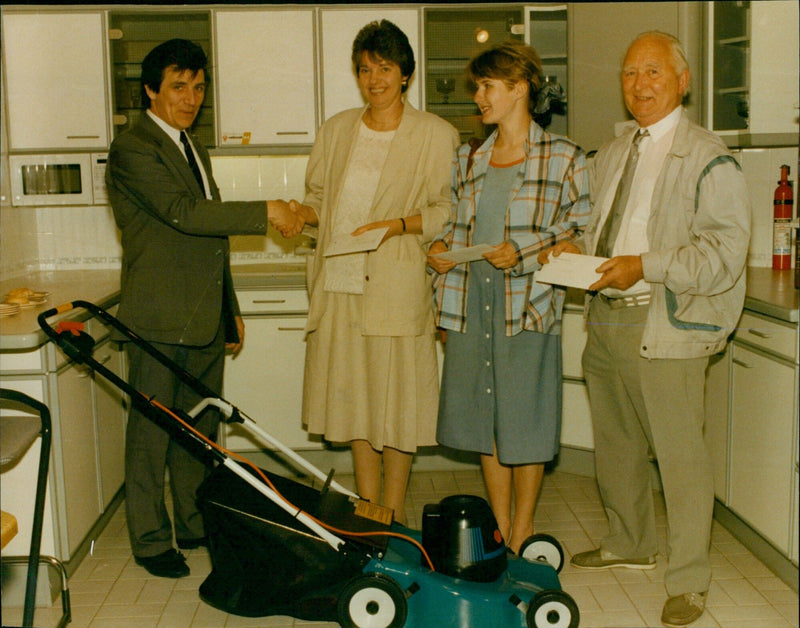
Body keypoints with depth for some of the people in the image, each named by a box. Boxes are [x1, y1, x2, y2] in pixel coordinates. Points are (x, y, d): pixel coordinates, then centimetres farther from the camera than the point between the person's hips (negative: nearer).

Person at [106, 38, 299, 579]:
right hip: (158, 319, -8)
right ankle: (150, 540, 13)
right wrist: (264, 212, -18)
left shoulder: (196, 151, 19)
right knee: (151, 431, 1)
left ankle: (197, 523, 28)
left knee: (200, 428, 15)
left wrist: (231, 309, 22)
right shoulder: (133, 149, -9)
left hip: (205, 318, 8)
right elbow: (184, 213, -22)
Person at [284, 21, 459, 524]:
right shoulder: (337, 130, 14)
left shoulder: (437, 135, 1)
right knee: (353, 393, 9)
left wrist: (397, 225, -16)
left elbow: (449, 211, -2)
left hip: (397, 284, -4)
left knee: (397, 397, -1)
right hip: (340, 281, 4)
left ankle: (393, 512, 14)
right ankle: (367, 508, 22)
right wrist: (302, 213, -2)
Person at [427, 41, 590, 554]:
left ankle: (523, 529, 19)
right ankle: (500, 527, 24)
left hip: (528, 301, -5)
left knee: (524, 418, 2)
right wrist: (442, 247, 3)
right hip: (471, 299, 5)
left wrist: (524, 251, -15)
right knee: (485, 417, 10)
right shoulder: (470, 160, 14)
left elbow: (580, 229, -3)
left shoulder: (564, 158, -1)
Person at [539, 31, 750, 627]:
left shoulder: (709, 159, -7)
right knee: (615, 443, 18)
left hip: (667, 328, -7)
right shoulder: (611, 155, 17)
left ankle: (688, 580, 11)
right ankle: (630, 544, 38)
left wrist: (645, 266, -23)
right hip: (606, 320, 8)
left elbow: (724, 250, -14)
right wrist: (579, 247, 4)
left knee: (679, 453, -4)